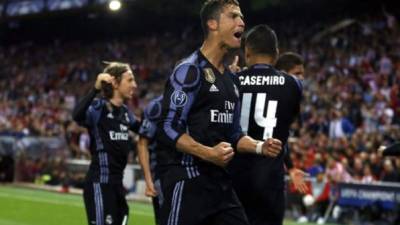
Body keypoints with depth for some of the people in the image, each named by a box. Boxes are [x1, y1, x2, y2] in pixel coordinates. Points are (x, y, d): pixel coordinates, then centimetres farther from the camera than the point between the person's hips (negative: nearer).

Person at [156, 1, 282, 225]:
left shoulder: (231, 79, 18)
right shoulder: (190, 70, -11)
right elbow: (168, 129, -17)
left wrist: (259, 146, 5)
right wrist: (208, 153, -27)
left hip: (219, 181, 9)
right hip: (186, 181, -9)